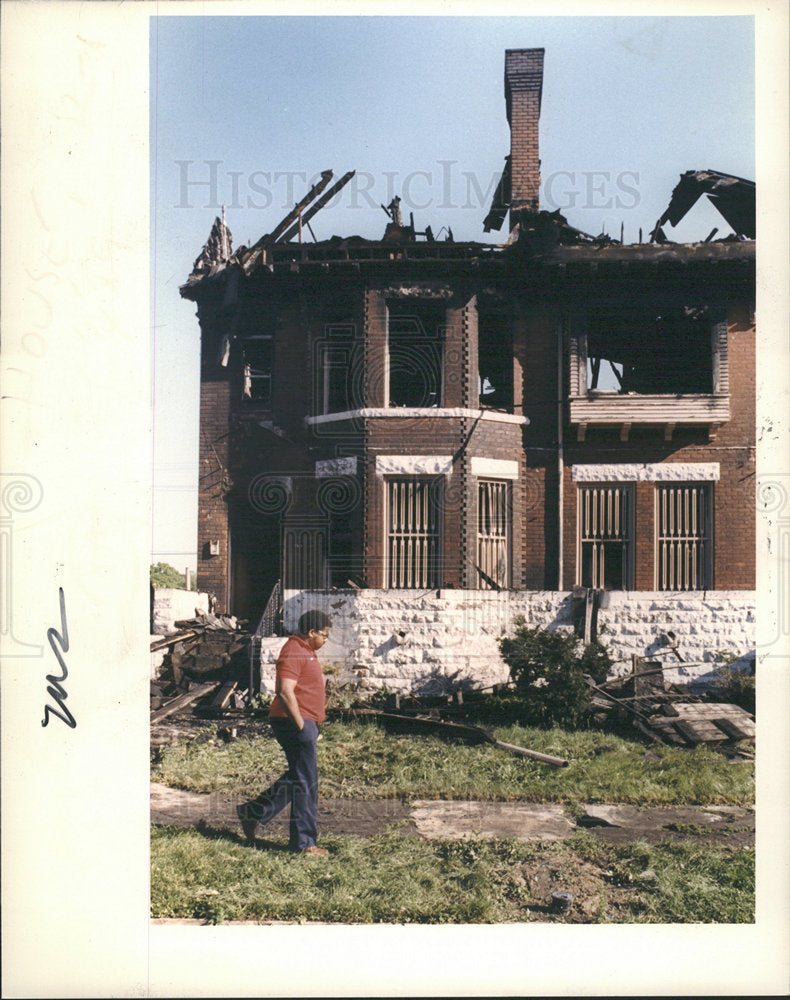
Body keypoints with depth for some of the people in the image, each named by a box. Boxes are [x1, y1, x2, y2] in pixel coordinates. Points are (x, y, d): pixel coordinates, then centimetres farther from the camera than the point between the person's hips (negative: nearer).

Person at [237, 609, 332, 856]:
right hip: (294, 724, -11)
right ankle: (303, 842, 5)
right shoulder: (294, 653, -16)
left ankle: (253, 812, 25)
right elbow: (285, 692, -24)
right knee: (305, 782, -4)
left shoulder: (305, 651, 18)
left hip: (303, 723, 11)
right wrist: (302, 727, -22)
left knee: (296, 778, 17)